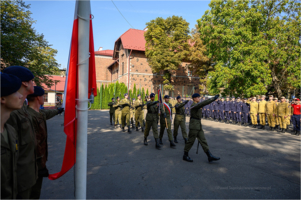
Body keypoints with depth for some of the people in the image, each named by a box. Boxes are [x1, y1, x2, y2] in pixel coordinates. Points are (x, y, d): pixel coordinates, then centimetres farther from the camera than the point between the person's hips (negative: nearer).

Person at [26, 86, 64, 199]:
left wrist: (58, 110, 50)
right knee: (34, 193, 5)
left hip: (40, 158, 10)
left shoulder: (39, 113, 5)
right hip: (37, 161, -10)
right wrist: (41, 165, -24)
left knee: (35, 190, 24)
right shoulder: (30, 116, -26)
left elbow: (47, 113, 31)